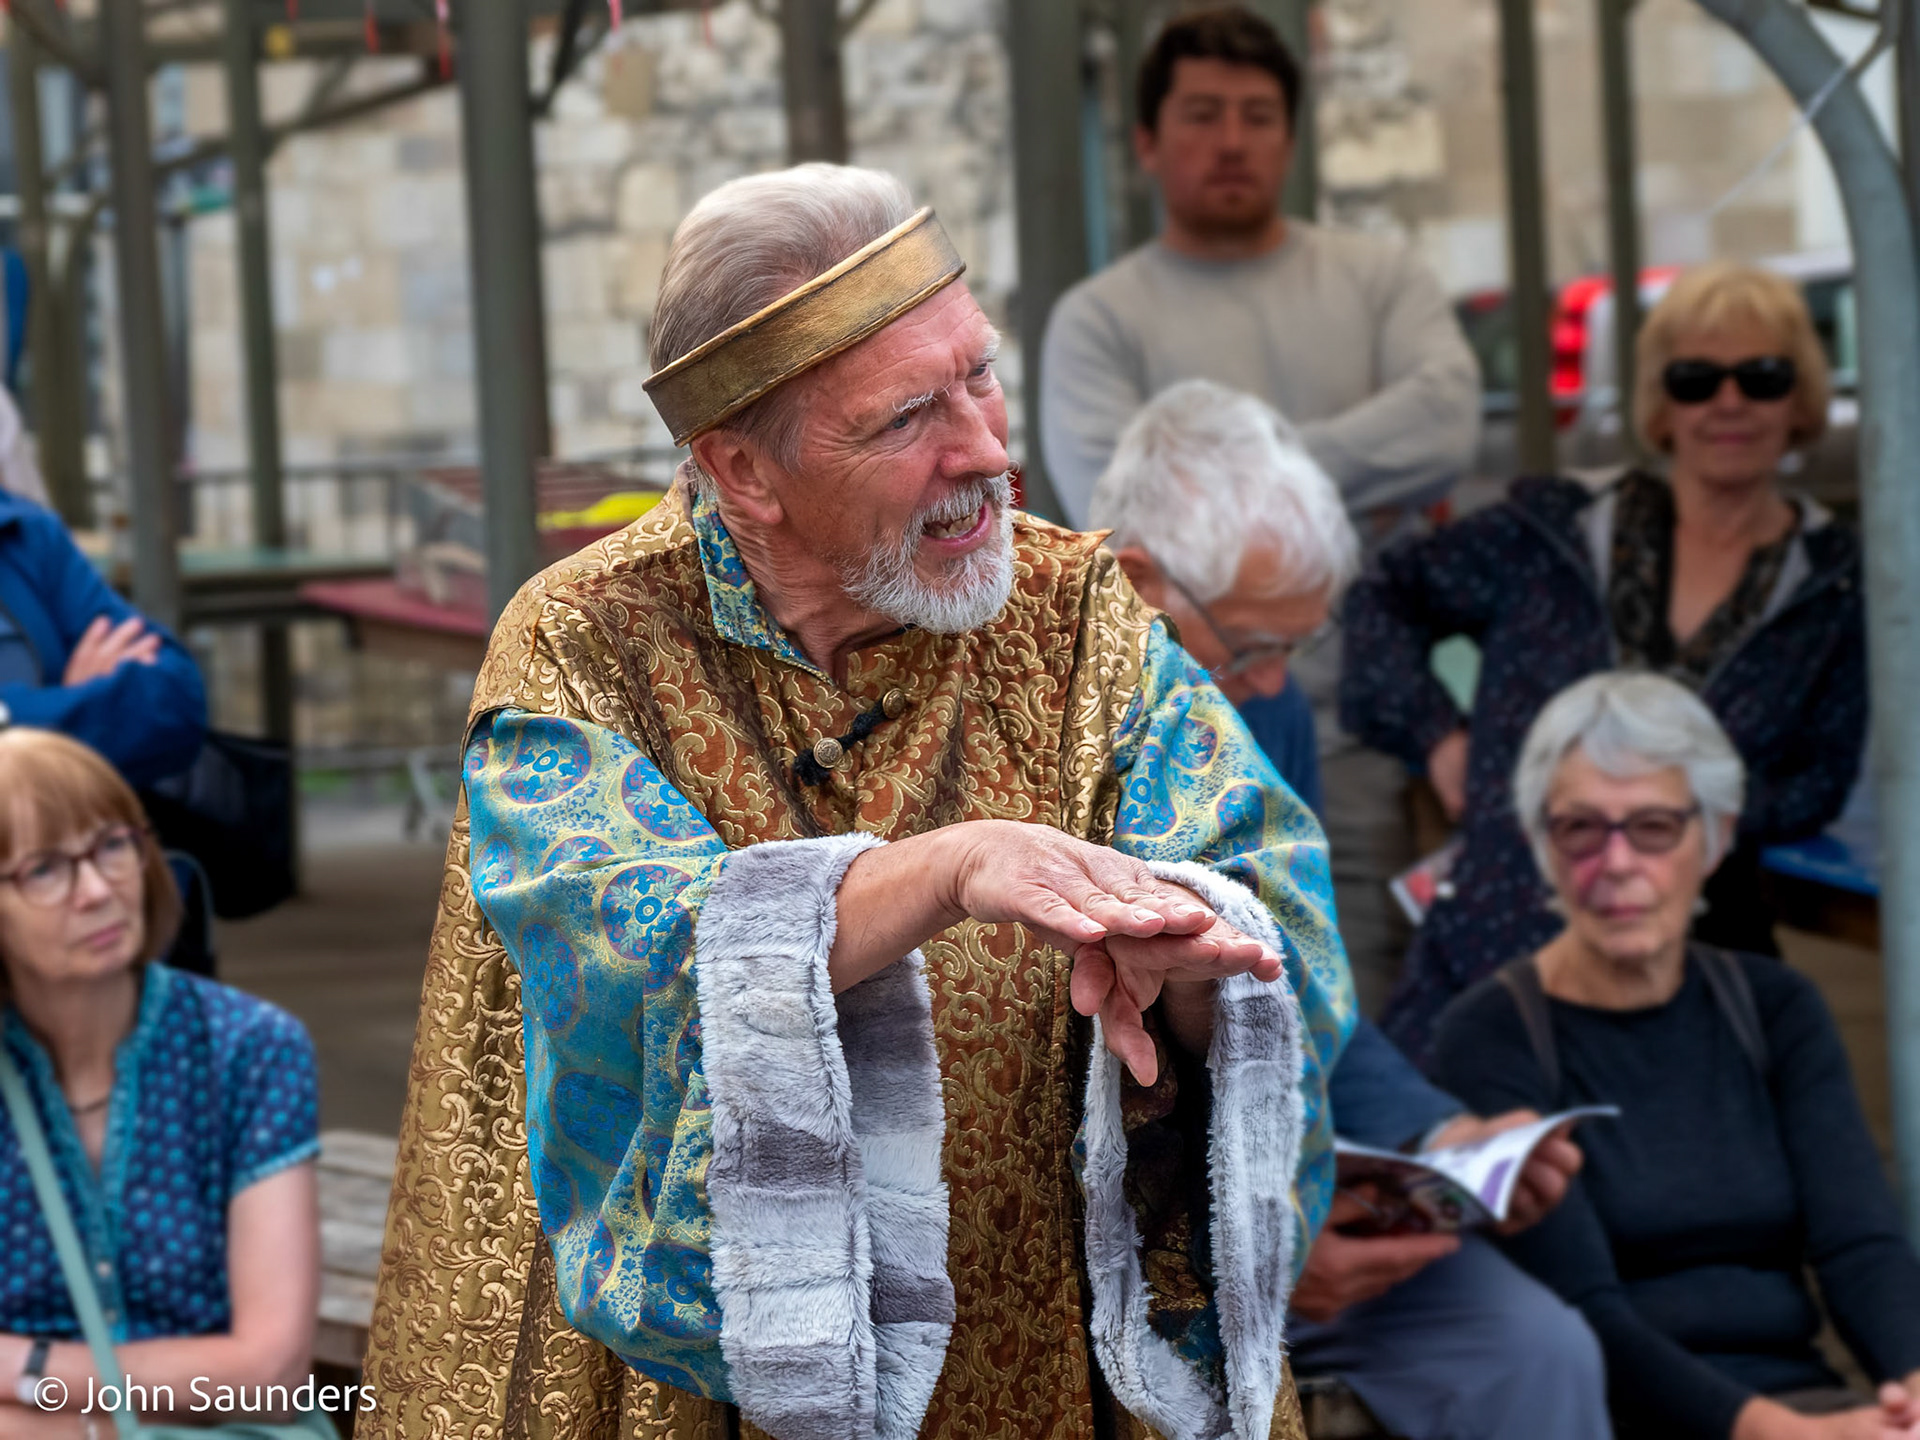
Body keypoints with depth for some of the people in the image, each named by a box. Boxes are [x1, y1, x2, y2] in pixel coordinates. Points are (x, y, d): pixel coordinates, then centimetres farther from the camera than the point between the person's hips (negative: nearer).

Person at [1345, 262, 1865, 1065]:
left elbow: (1822, 782, 8)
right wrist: (1436, 734, 6)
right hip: (1494, 939, 0)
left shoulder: (1836, 591, 8)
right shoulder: (1553, 536, 9)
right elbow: (1388, 594, 19)